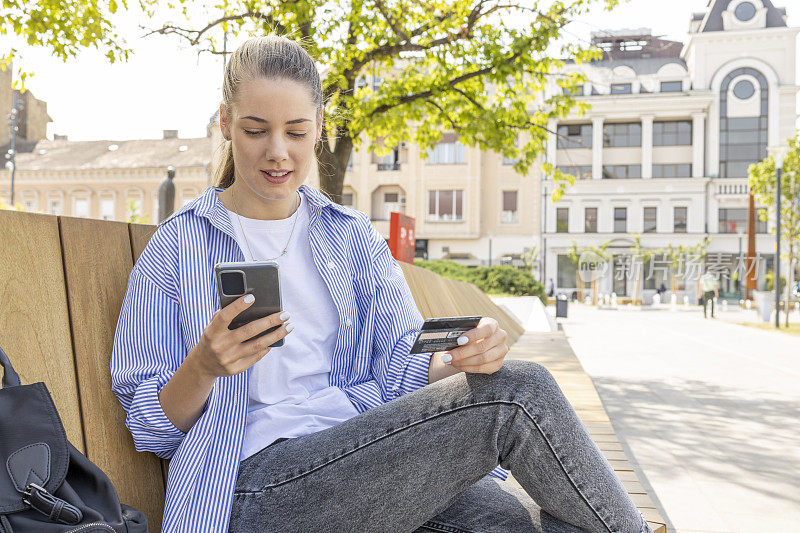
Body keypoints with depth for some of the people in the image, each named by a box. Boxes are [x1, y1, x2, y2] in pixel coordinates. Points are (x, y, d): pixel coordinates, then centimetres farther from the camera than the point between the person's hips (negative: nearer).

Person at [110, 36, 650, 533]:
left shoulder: (353, 236, 13)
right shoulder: (178, 247, 1)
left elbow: (401, 369, 7)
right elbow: (151, 429, 1)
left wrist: (464, 359, -16)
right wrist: (203, 365, -20)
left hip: (368, 458, 4)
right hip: (254, 486, -4)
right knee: (516, 393, -21)